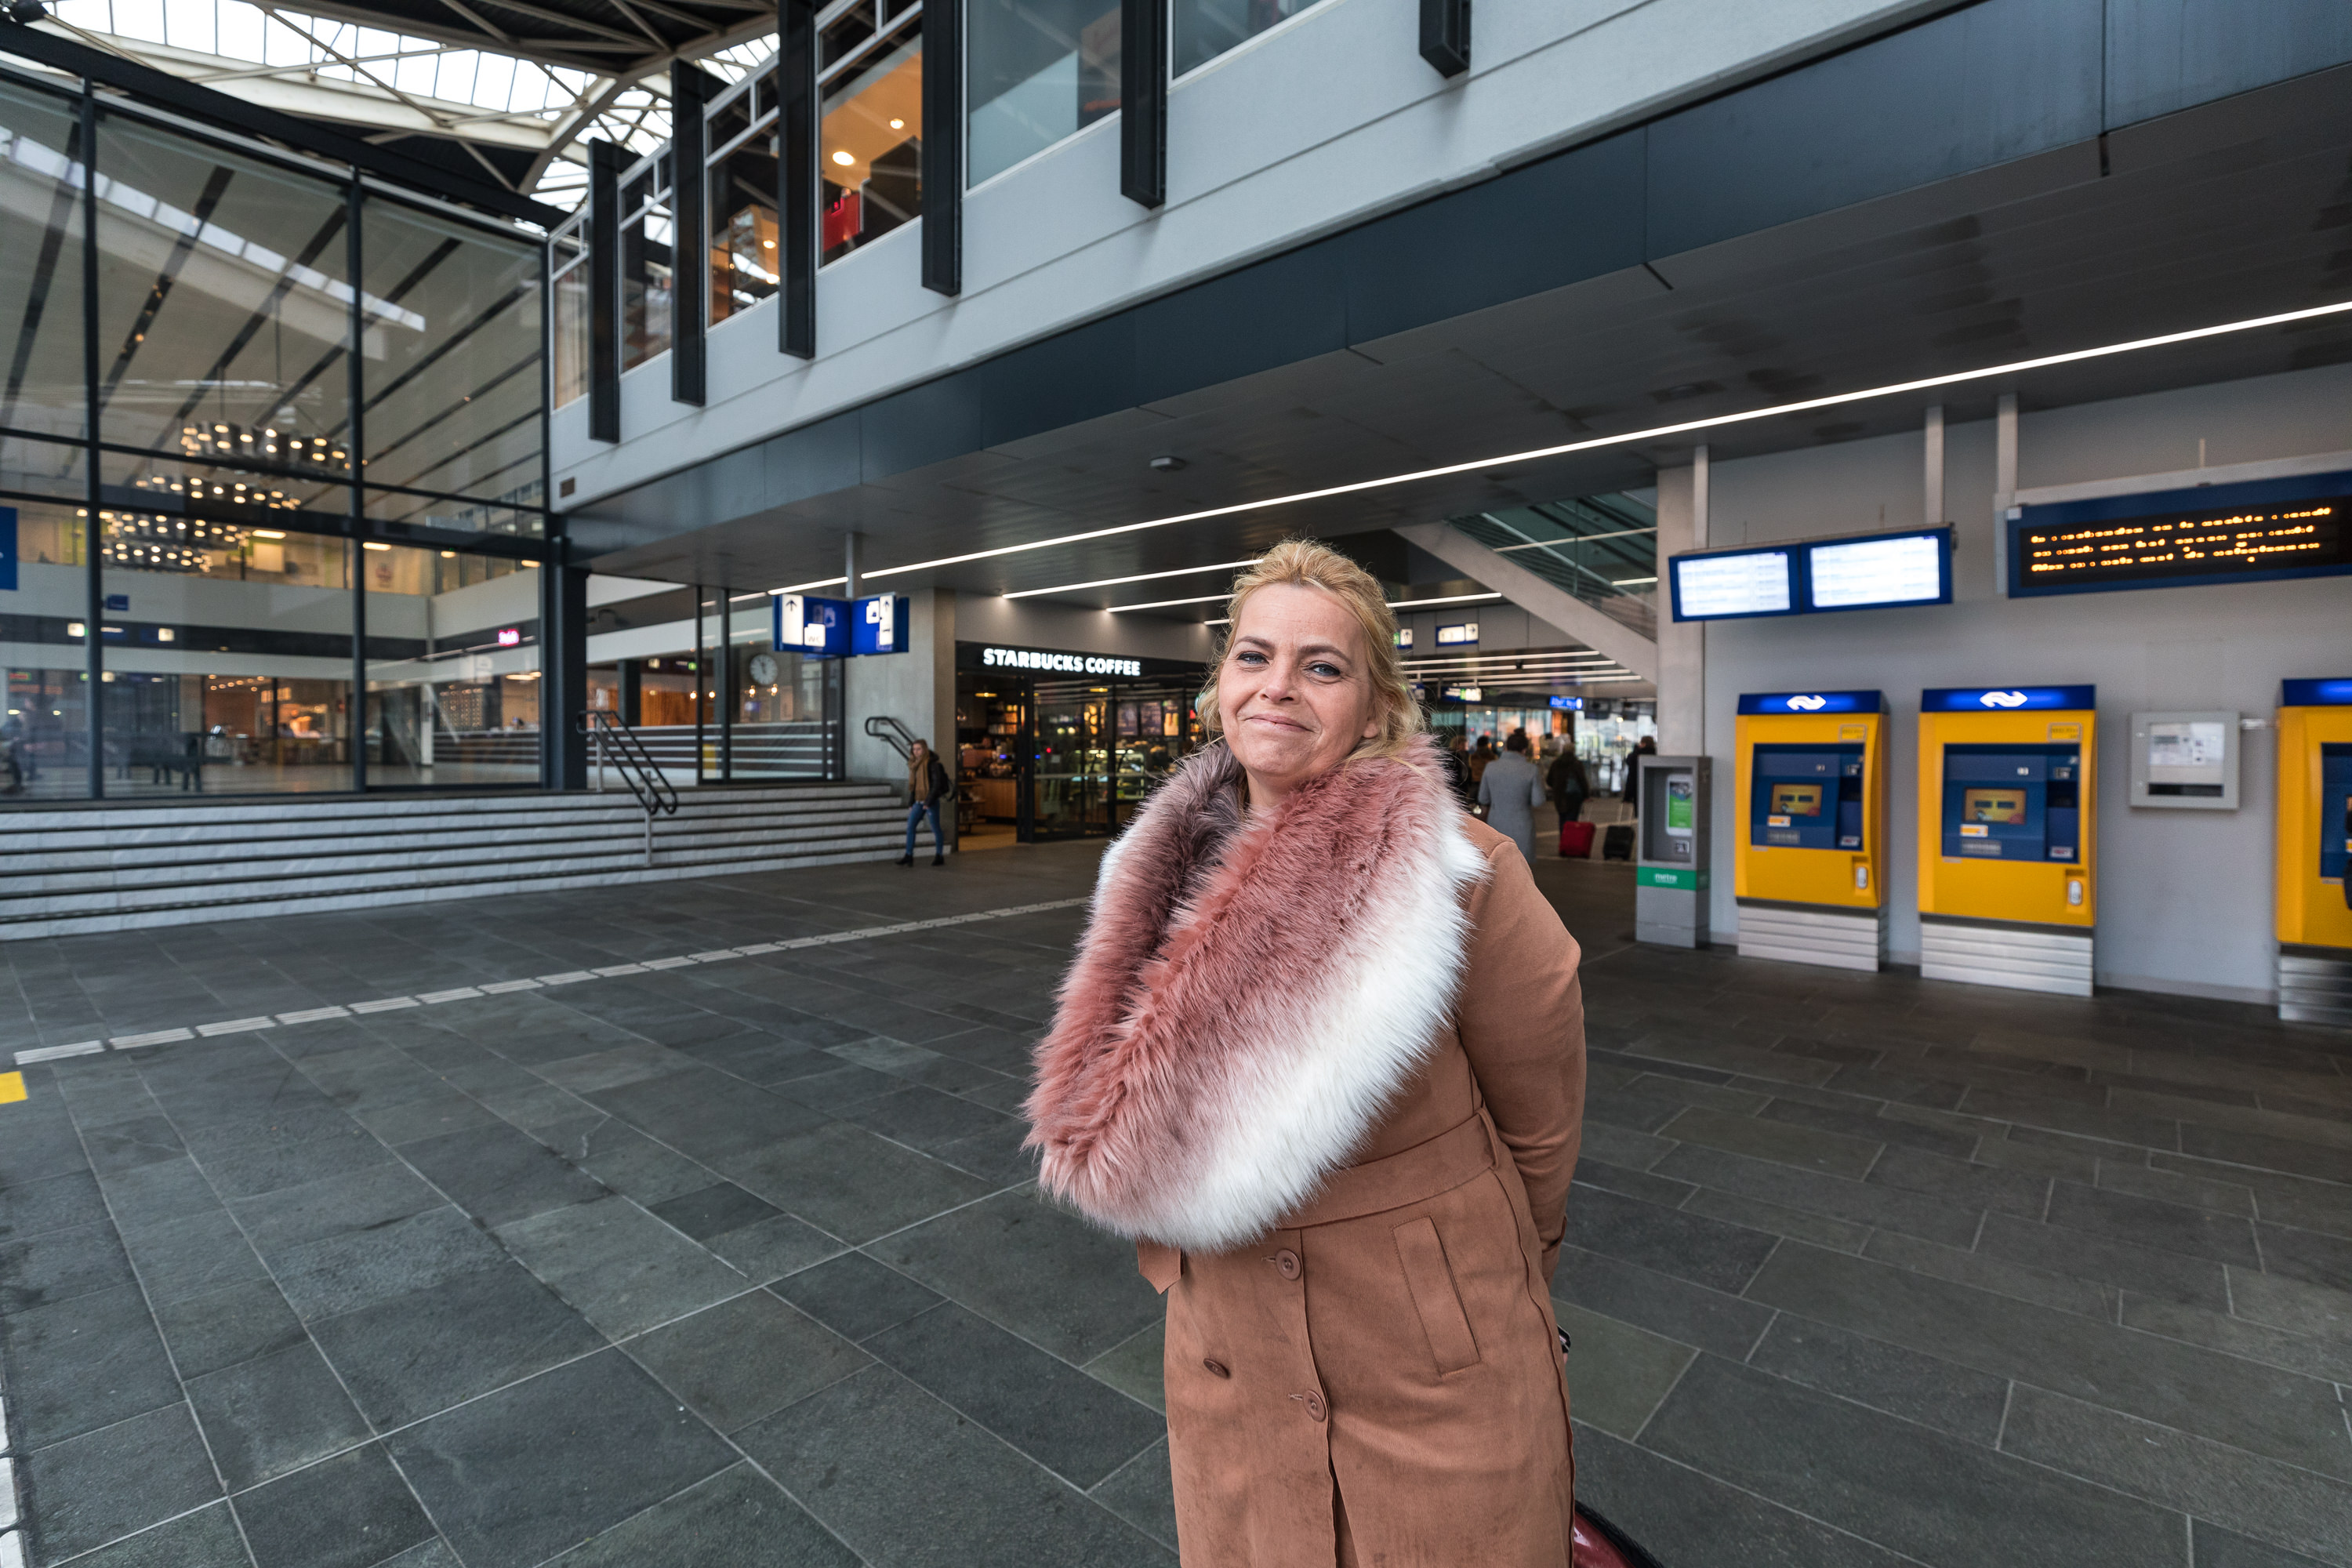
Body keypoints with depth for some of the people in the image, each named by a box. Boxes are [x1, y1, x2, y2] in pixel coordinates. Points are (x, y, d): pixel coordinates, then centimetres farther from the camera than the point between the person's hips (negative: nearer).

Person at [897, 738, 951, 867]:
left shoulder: (932, 764, -10)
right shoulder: (915, 765, 13)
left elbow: (937, 784, -15)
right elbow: (913, 786, 18)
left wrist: (929, 802, -19)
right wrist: (910, 804, 13)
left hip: (931, 802, -7)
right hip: (918, 802, 8)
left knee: (935, 829, 1)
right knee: (910, 827, 1)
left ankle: (939, 856, 10)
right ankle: (908, 855, 5)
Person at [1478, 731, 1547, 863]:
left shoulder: (1491, 767, -5)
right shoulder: (1531, 769, -11)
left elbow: (1483, 799, 0)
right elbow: (1538, 801, -9)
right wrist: (1540, 784, 9)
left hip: (1497, 825, 2)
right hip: (1521, 827, -2)